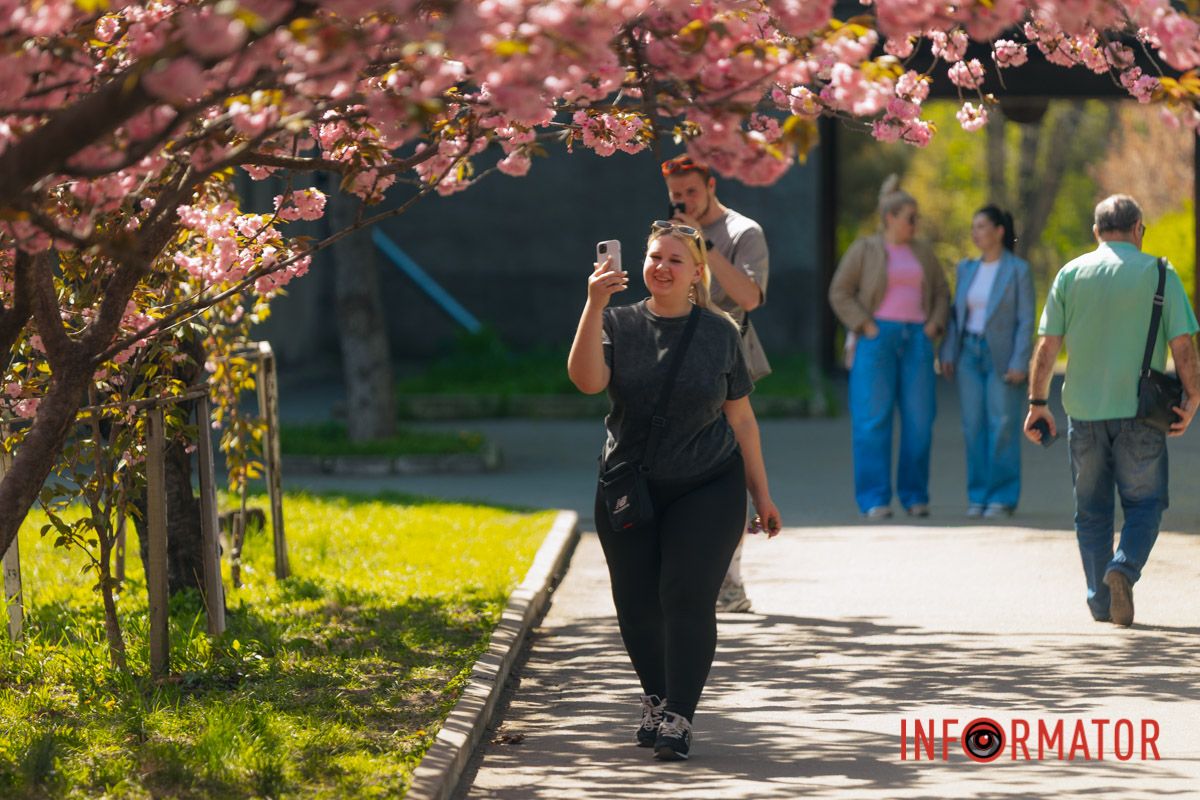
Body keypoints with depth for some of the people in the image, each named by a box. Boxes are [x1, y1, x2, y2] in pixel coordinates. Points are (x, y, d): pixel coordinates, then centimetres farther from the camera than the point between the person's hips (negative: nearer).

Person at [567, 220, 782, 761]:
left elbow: (741, 418, 8)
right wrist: (594, 306, -27)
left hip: (707, 490, -1)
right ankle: (656, 699, 29)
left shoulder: (719, 333, 2)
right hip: (630, 490, 1)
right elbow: (587, 380, -19)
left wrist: (760, 492, 8)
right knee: (636, 606, 4)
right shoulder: (619, 324, 0)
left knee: (687, 597, -14)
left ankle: (678, 718, -13)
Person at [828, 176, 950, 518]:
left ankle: (915, 496, 8)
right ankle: (874, 500, -4)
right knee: (873, 419, -6)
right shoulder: (864, 250, 2)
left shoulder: (922, 252, 14)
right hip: (877, 339, -4)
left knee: (919, 419, -1)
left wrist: (933, 326, 2)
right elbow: (840, 293, -2)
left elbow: (941, 293, 18)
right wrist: (866, 327, -11)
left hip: (916, 339, 4)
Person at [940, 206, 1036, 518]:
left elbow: (1026, 320, -9)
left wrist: (1019, 363, -16)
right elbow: (956, 314, 13)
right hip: (970, 352, 5)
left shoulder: (1018, 270, -6)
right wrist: (947, 353, 4)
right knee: (974, 425, 2)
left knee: (1003, 427, -4)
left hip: (1003, 356, -5)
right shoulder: (967, 268, 10)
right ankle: (979, 496, 8)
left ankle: (1003, 498, 1)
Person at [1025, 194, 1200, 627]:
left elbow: (1047, 345, 0)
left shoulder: (1070, 275, 4)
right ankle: (1125, 568, -17)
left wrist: (1038, 403, 6)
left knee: (1092, 511, 12)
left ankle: (1101, 603, 12)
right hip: (1139, 412, -2)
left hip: (1084, 412, 2)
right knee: (1144, 502, 8)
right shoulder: (1159, 275, -2)